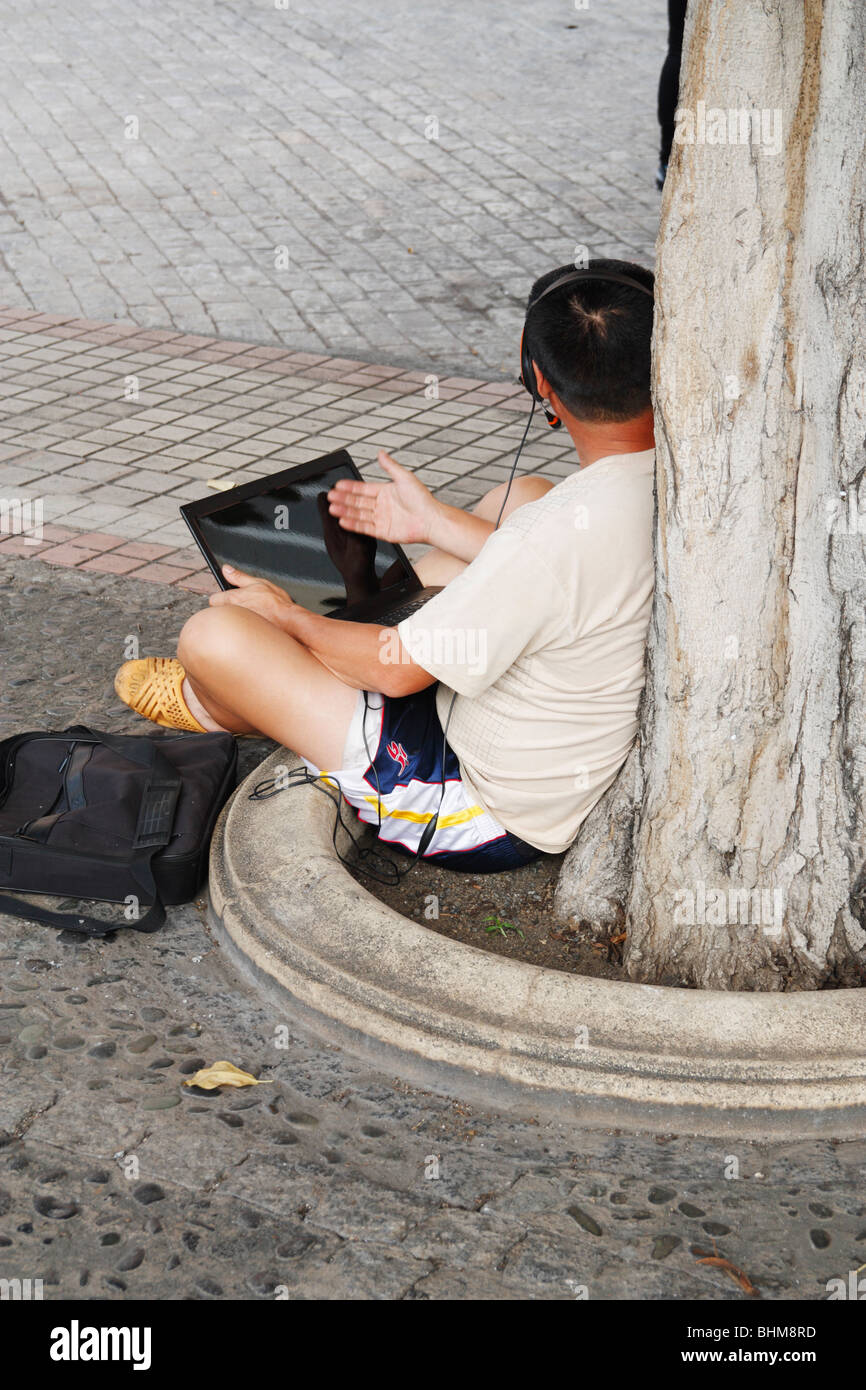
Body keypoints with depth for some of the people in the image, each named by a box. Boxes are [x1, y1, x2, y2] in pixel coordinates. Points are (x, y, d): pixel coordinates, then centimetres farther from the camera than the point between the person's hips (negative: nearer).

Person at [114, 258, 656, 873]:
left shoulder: (564, 531, -34)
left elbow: (398, 669, -22)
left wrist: (286, 616, -3)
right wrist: (437, 522, 19)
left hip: (497, 819, -8)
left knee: (212, 634, -9)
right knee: (526, 494, 23)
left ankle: (211, 704, 29)